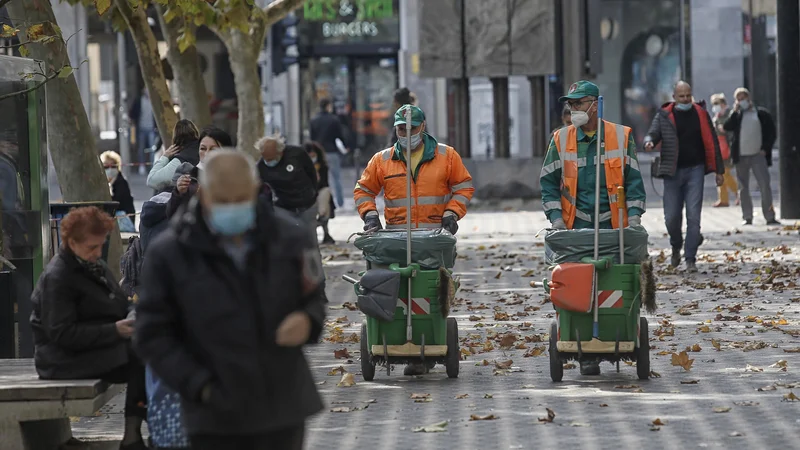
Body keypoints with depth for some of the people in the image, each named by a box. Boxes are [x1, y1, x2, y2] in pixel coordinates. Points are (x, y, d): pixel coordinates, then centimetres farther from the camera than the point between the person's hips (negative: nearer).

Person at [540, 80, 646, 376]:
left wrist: (633, 217, -3)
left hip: (613, 226, 0)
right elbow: (548, 181, 10)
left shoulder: (621, 136, 5)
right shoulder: (561, 140, 8)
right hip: (576, 227, 0)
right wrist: (556, 218, -2)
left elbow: (633, 180, 7)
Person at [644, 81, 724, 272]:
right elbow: (653, 133, -3)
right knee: (671, 217, 0)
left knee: (693, 216, -6)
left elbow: (712, 143, 10)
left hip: (695, 170, 0)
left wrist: (719, 171, 9)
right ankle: (676, 247, 29)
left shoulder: (701, 115, 6)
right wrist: (649, 142, -29)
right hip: (672, 171, 0)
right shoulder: (664, 115, 4)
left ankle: (690, 259, -1)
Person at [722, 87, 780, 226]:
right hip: (741, 157, 2)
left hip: (758, 155, -2)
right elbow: (726, 127, -8)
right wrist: (735, 111, -10)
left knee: (765, 186, -9)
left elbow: (772, 133, 6)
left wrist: (765, 149, -4)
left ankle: (770, 217, -6)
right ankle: (747, 218, 11)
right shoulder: (736, 115, 9)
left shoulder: (762, 114, 4)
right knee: (743, 188, 5)